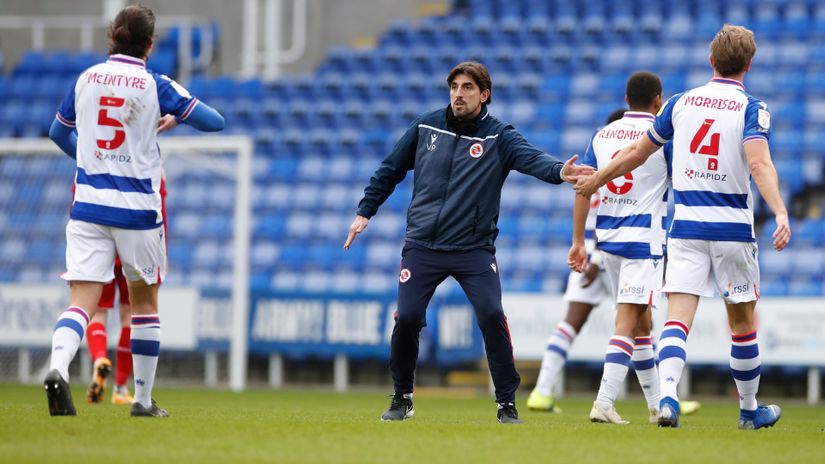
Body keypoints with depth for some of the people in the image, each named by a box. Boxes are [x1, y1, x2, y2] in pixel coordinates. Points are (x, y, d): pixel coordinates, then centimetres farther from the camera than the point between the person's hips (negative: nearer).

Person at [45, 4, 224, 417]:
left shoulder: (86, 79, 5)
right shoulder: (156, 86, -5)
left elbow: (58, 132, 21)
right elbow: (215, 122, -3)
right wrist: (174, 118, 14)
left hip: (88, 203, 2)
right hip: (137, 208, -2)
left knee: (82, 302, -5)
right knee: (145, 302, 15)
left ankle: (57, 367, -34)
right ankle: (143, 399, 20)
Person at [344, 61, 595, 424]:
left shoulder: (498, 136, -5)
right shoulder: (426, 127, 4)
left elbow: (532, 158, -24)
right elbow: (391, 169, 15)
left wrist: (560, 171, -45)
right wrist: (365, 212, 15)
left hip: (474, 248, -2)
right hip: (422, 245, 2)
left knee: (492, 316, -18)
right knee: (407, 319, -8)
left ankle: (507, 404, -6)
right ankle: (402, 399, 15)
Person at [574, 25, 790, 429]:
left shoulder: (681, 102, 7)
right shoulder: (751, 108, -4)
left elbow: (637, 153, 15)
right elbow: (759, 163, -21)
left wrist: (597, 179, 31)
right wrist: (780, 213, -30)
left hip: (686, 226, 2)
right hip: (733, 227, -2)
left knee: (678, 316, -6)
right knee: (742, 321, 12)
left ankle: (667, 397, -28)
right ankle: (750, 409, 23)